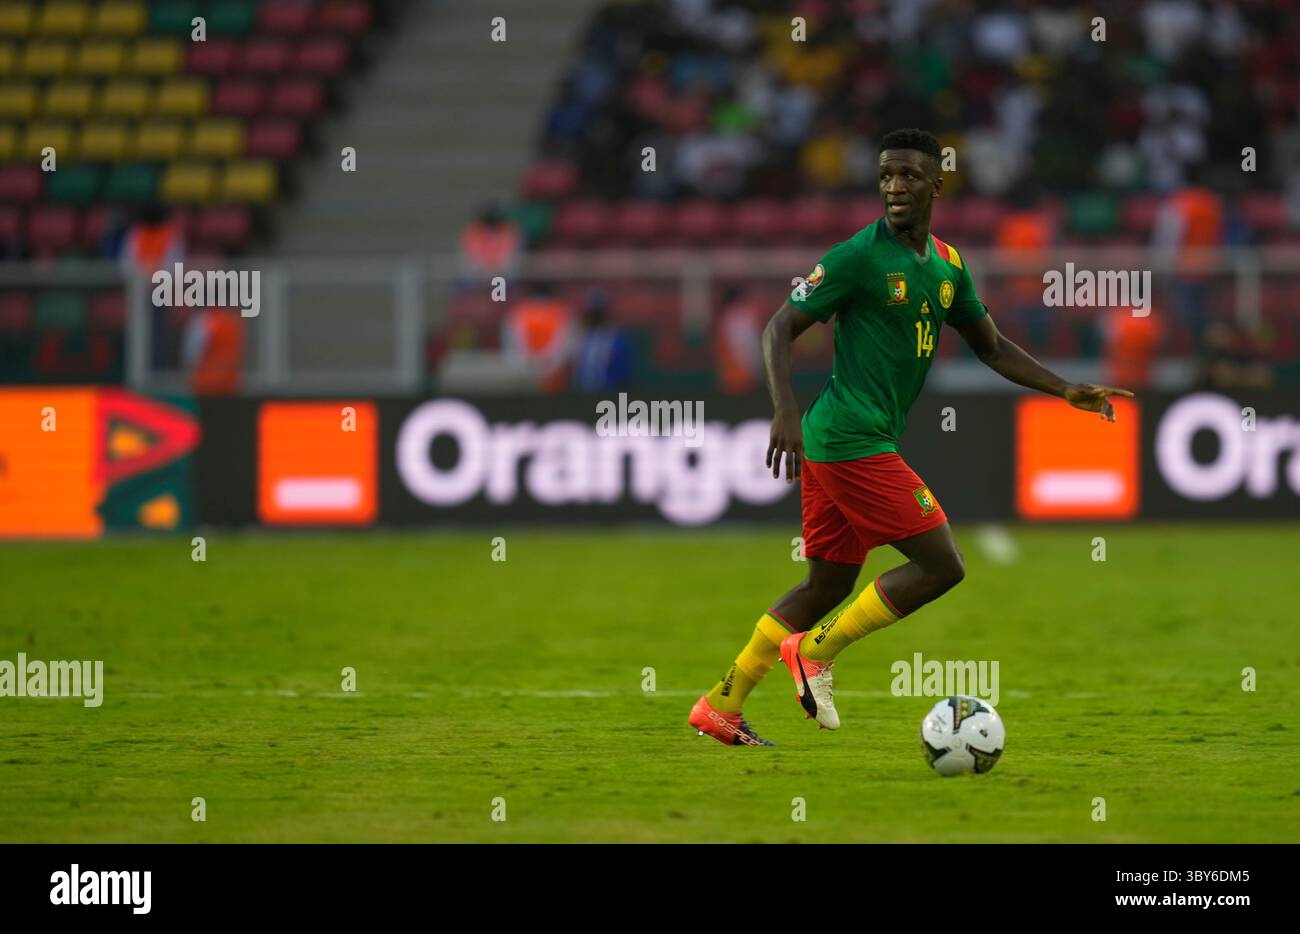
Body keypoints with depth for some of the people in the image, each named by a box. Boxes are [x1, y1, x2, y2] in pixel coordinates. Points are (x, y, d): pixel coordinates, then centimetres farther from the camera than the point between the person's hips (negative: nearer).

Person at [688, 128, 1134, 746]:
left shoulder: (948, 265, 12)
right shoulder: (859, 256, -11)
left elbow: (991, 347, 22)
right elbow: (780, 328, -10)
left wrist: (1066, 390, 13)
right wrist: (785, 411, -24)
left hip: (838, 443, 9)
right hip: (853, 442, -9)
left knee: (829, 584, 14)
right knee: (942, 565, -9)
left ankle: (721, 707, 19)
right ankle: (817, 650, 0)